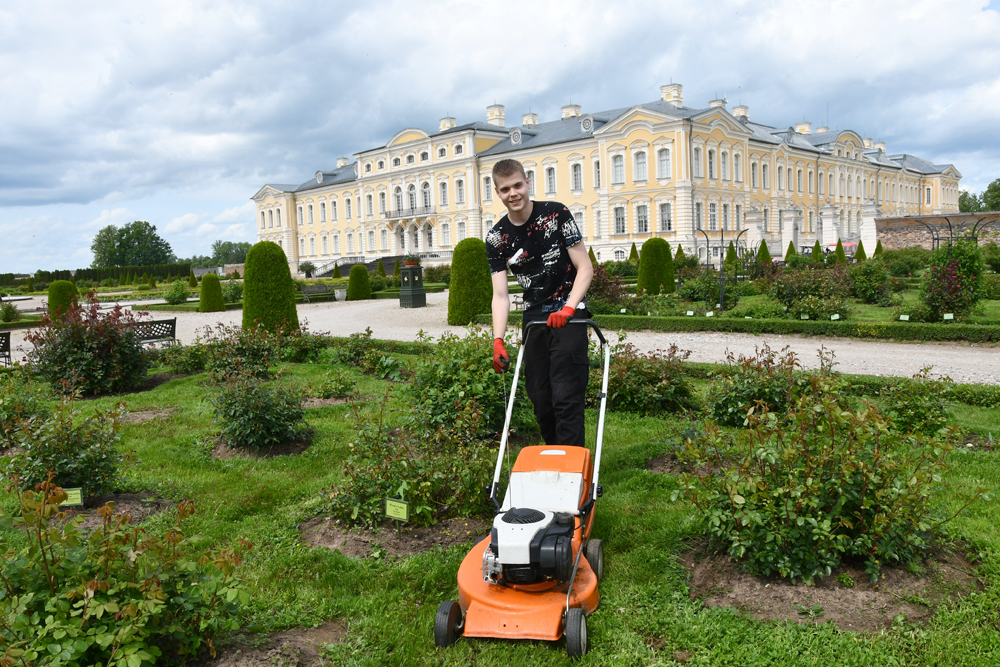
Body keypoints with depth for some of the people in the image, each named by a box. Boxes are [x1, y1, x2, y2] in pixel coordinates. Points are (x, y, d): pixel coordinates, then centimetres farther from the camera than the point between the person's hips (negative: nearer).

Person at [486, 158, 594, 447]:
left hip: (569, 317, -4)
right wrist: (498, 340, -17)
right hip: (534, 320, 4)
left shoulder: (556, 214, -8)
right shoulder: (496, 238, 0)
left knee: (566, 397, -12)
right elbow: (500, 294, -3)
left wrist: (567, 309, -22)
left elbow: (585, 267, -8)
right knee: (540, 400, 8)